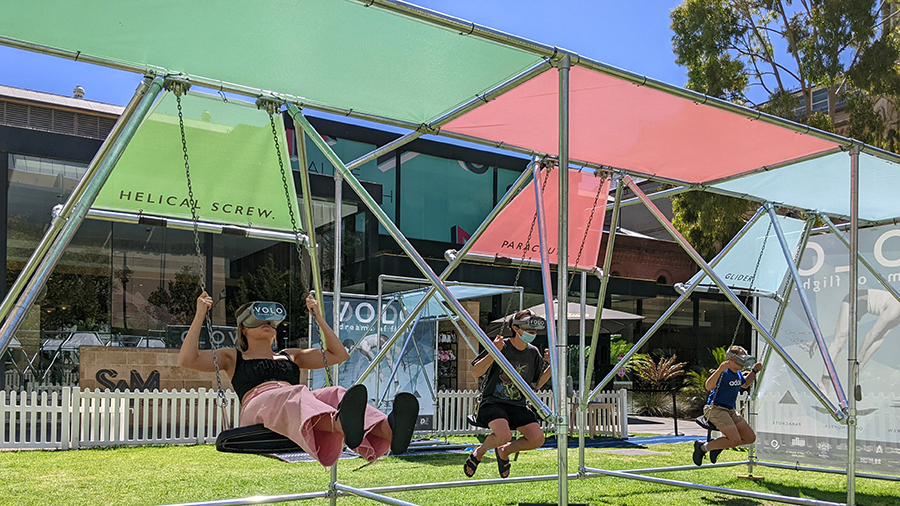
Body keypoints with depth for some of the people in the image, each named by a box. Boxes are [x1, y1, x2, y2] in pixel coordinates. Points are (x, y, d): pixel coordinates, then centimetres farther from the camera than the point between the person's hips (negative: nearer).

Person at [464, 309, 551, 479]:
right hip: (493, 402, -5)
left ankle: (504, 452, 15)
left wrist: (552, 365, 0)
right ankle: (480, 451, 4)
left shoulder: (533, 353, 5)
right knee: (504, 435, -32)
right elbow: (476, 373, -14)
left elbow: (536, 384, 14)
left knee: (538, 439, -15)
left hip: (518, 404, 5)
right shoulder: (500, 346, -10)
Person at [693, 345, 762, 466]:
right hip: (716, 409, -9)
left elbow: (745, 384, 33)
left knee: (750, 438, 2)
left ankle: (717, 446, 14)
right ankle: (703, 447, -4)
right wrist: (720, 370, -45)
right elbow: (708, 386, -34)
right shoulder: (723, 373, -18)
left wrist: (754, 371, 18)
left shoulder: (738, 373, 10)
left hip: (730, 411, 9)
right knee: (735, 440, -22)